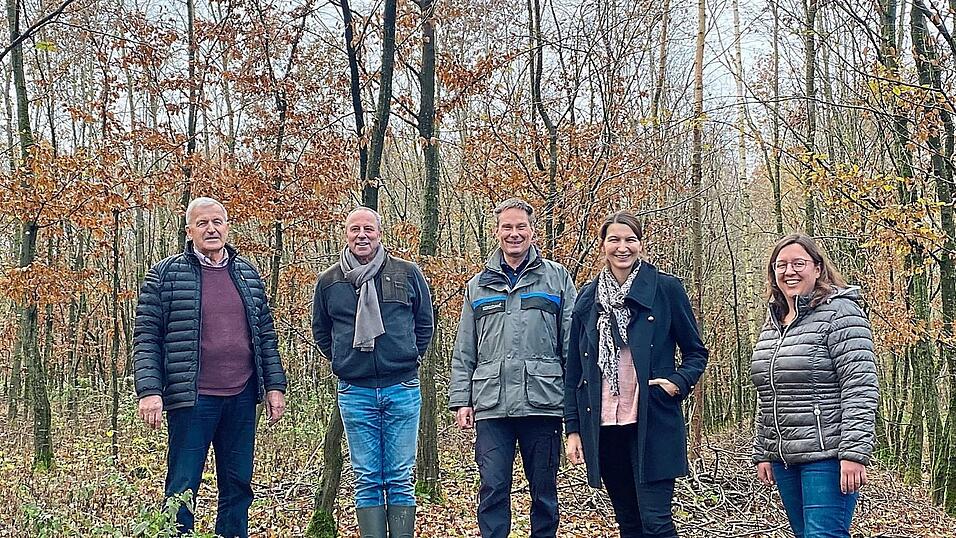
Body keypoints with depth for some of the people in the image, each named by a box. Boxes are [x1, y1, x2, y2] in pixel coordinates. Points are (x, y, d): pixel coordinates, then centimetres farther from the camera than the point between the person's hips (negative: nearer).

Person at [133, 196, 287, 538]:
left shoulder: (247, 274, 12)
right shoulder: (166, 274, -1)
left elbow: (266, 335, 15)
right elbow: (146, 338, -3)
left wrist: (275, 386, 9)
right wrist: (149, 391, -13)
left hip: (241, 398, 5)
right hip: (192, 400, -4)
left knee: (238, 485, 11)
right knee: (182, 488, 0)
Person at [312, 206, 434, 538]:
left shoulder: (408, 273, 4)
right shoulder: (329, 281, 6)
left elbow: (425, 323, 15)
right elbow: (320, 331, 21)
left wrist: (409, 358, 10)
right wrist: (343, 360, 12)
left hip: (402, 389, -1)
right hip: (355, 392, 1)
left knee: (400, 479, 3)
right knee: (366, 480, 4)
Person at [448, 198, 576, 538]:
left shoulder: (557, 278, 8)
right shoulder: (478, 286, 15)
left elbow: (572, 343, 4)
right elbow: (464, 352, 14)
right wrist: (460, 399, 6)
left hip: (542, 403, -1)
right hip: (491, 406, 2)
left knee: (544, 489, 6)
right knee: (493, 488, 0)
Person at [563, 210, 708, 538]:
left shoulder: (666, 289, -1)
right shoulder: (588, 297, 8)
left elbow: (696, 351, 7)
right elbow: (574, 370, 10)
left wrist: (679, 382, -13)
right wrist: (573, 429, 6)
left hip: (653, 424, -3)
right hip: (603, 425, 4)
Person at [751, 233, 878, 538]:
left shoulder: (839, 313, -8)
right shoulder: (772, 323, 15)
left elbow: (859, 388, -15)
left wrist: (854, 453, -20)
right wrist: (762, 453, 18)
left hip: (827, 456, -7)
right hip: (783, 457, 8)